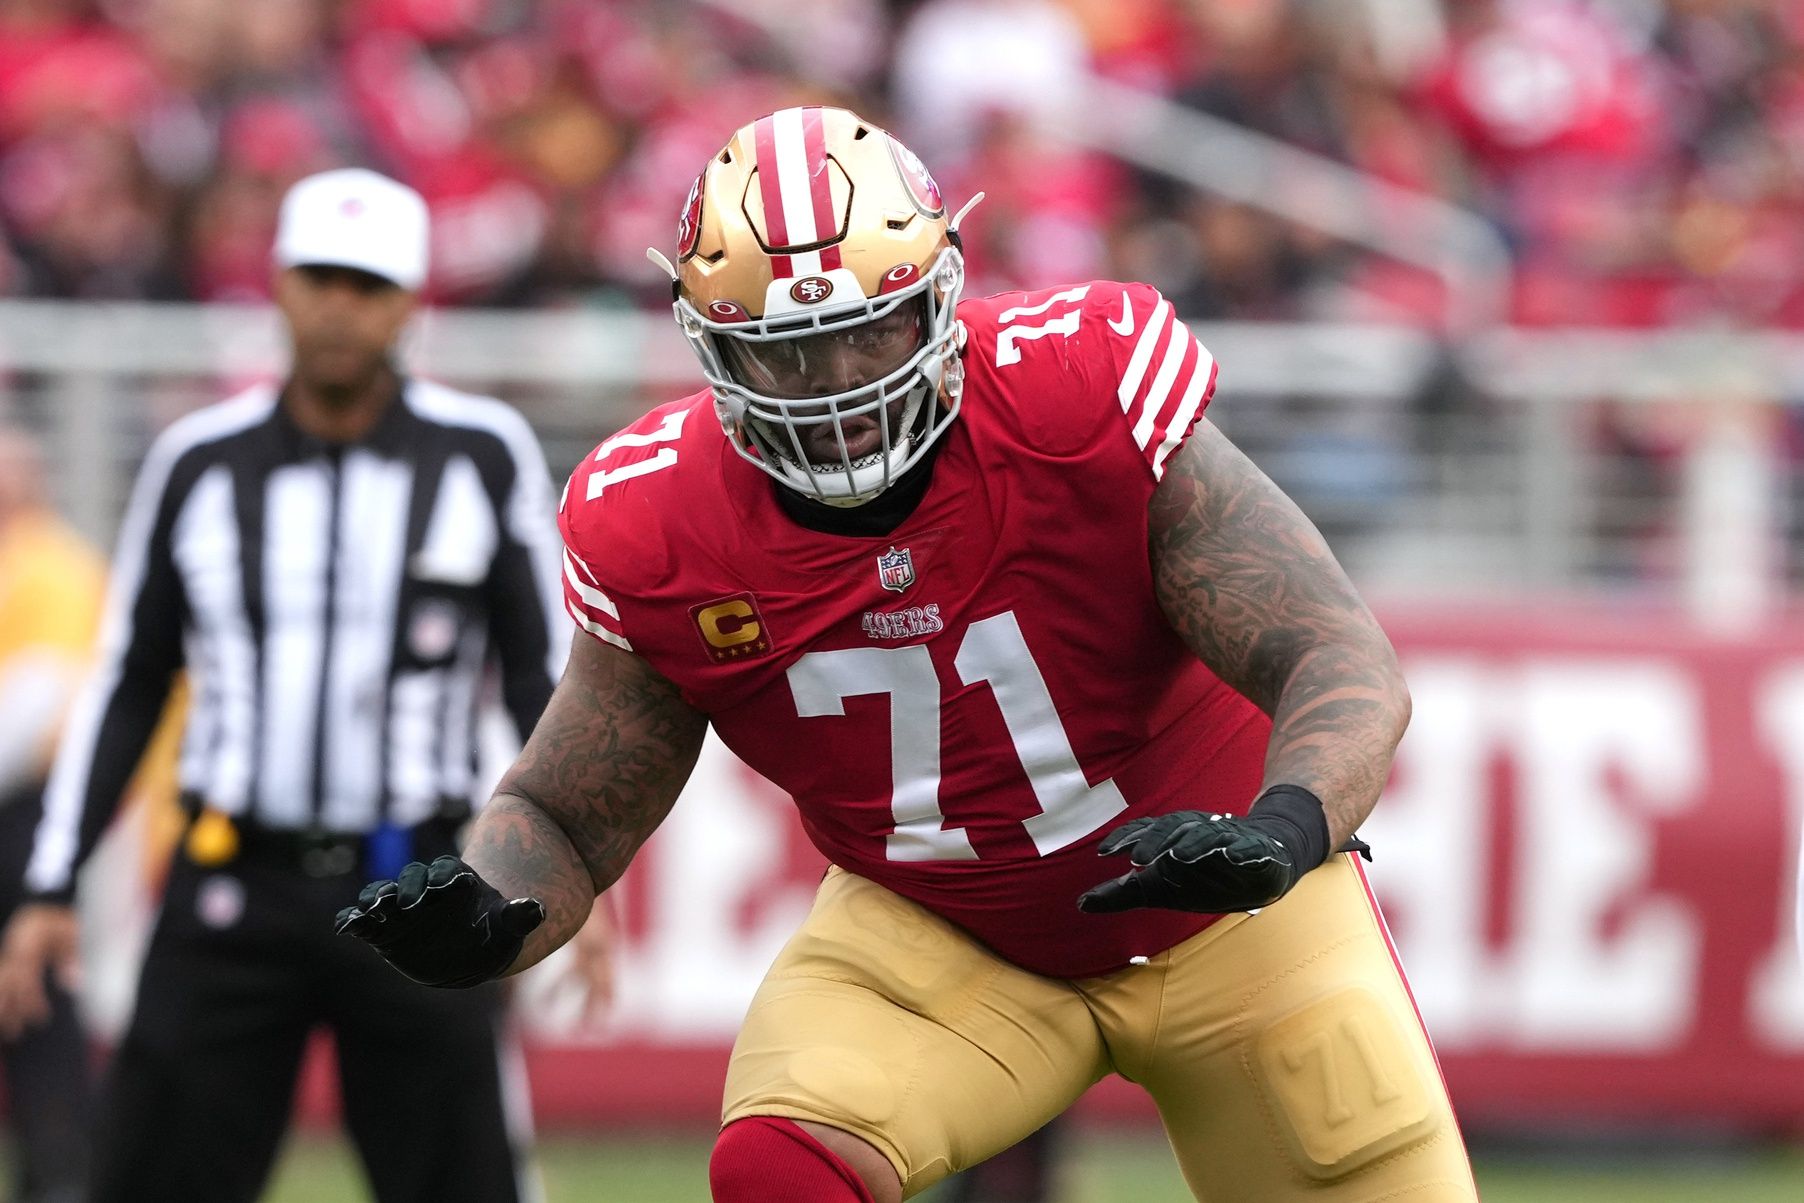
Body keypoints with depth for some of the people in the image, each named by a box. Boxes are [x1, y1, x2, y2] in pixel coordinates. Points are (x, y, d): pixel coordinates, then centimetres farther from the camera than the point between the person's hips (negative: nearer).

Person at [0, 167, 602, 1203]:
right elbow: (127, 687, 11)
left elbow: (545, 674, 5)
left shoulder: (483, 455, 2)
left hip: (415, 888, -1)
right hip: (233, 890, 1)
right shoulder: (199, 463, 6)